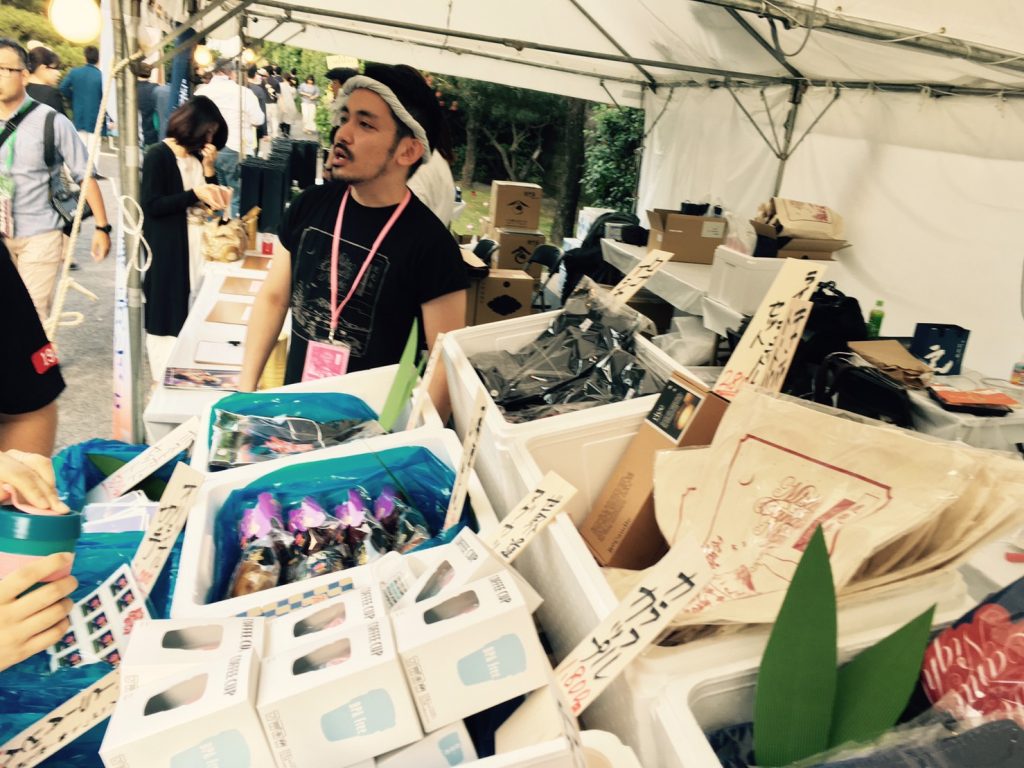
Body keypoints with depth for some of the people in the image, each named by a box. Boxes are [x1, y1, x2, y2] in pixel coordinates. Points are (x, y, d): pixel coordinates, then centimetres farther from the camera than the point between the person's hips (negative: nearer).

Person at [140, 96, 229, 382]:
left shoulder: (198, 156, 13)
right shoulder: (158, 155, -9)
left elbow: (208, 203, 11)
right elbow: (151, 205, -15)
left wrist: (209, 168, -2)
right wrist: (195, 195, -18)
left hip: (197, 245, 7)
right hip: (167, 249, -6)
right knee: (168, 316, 1)